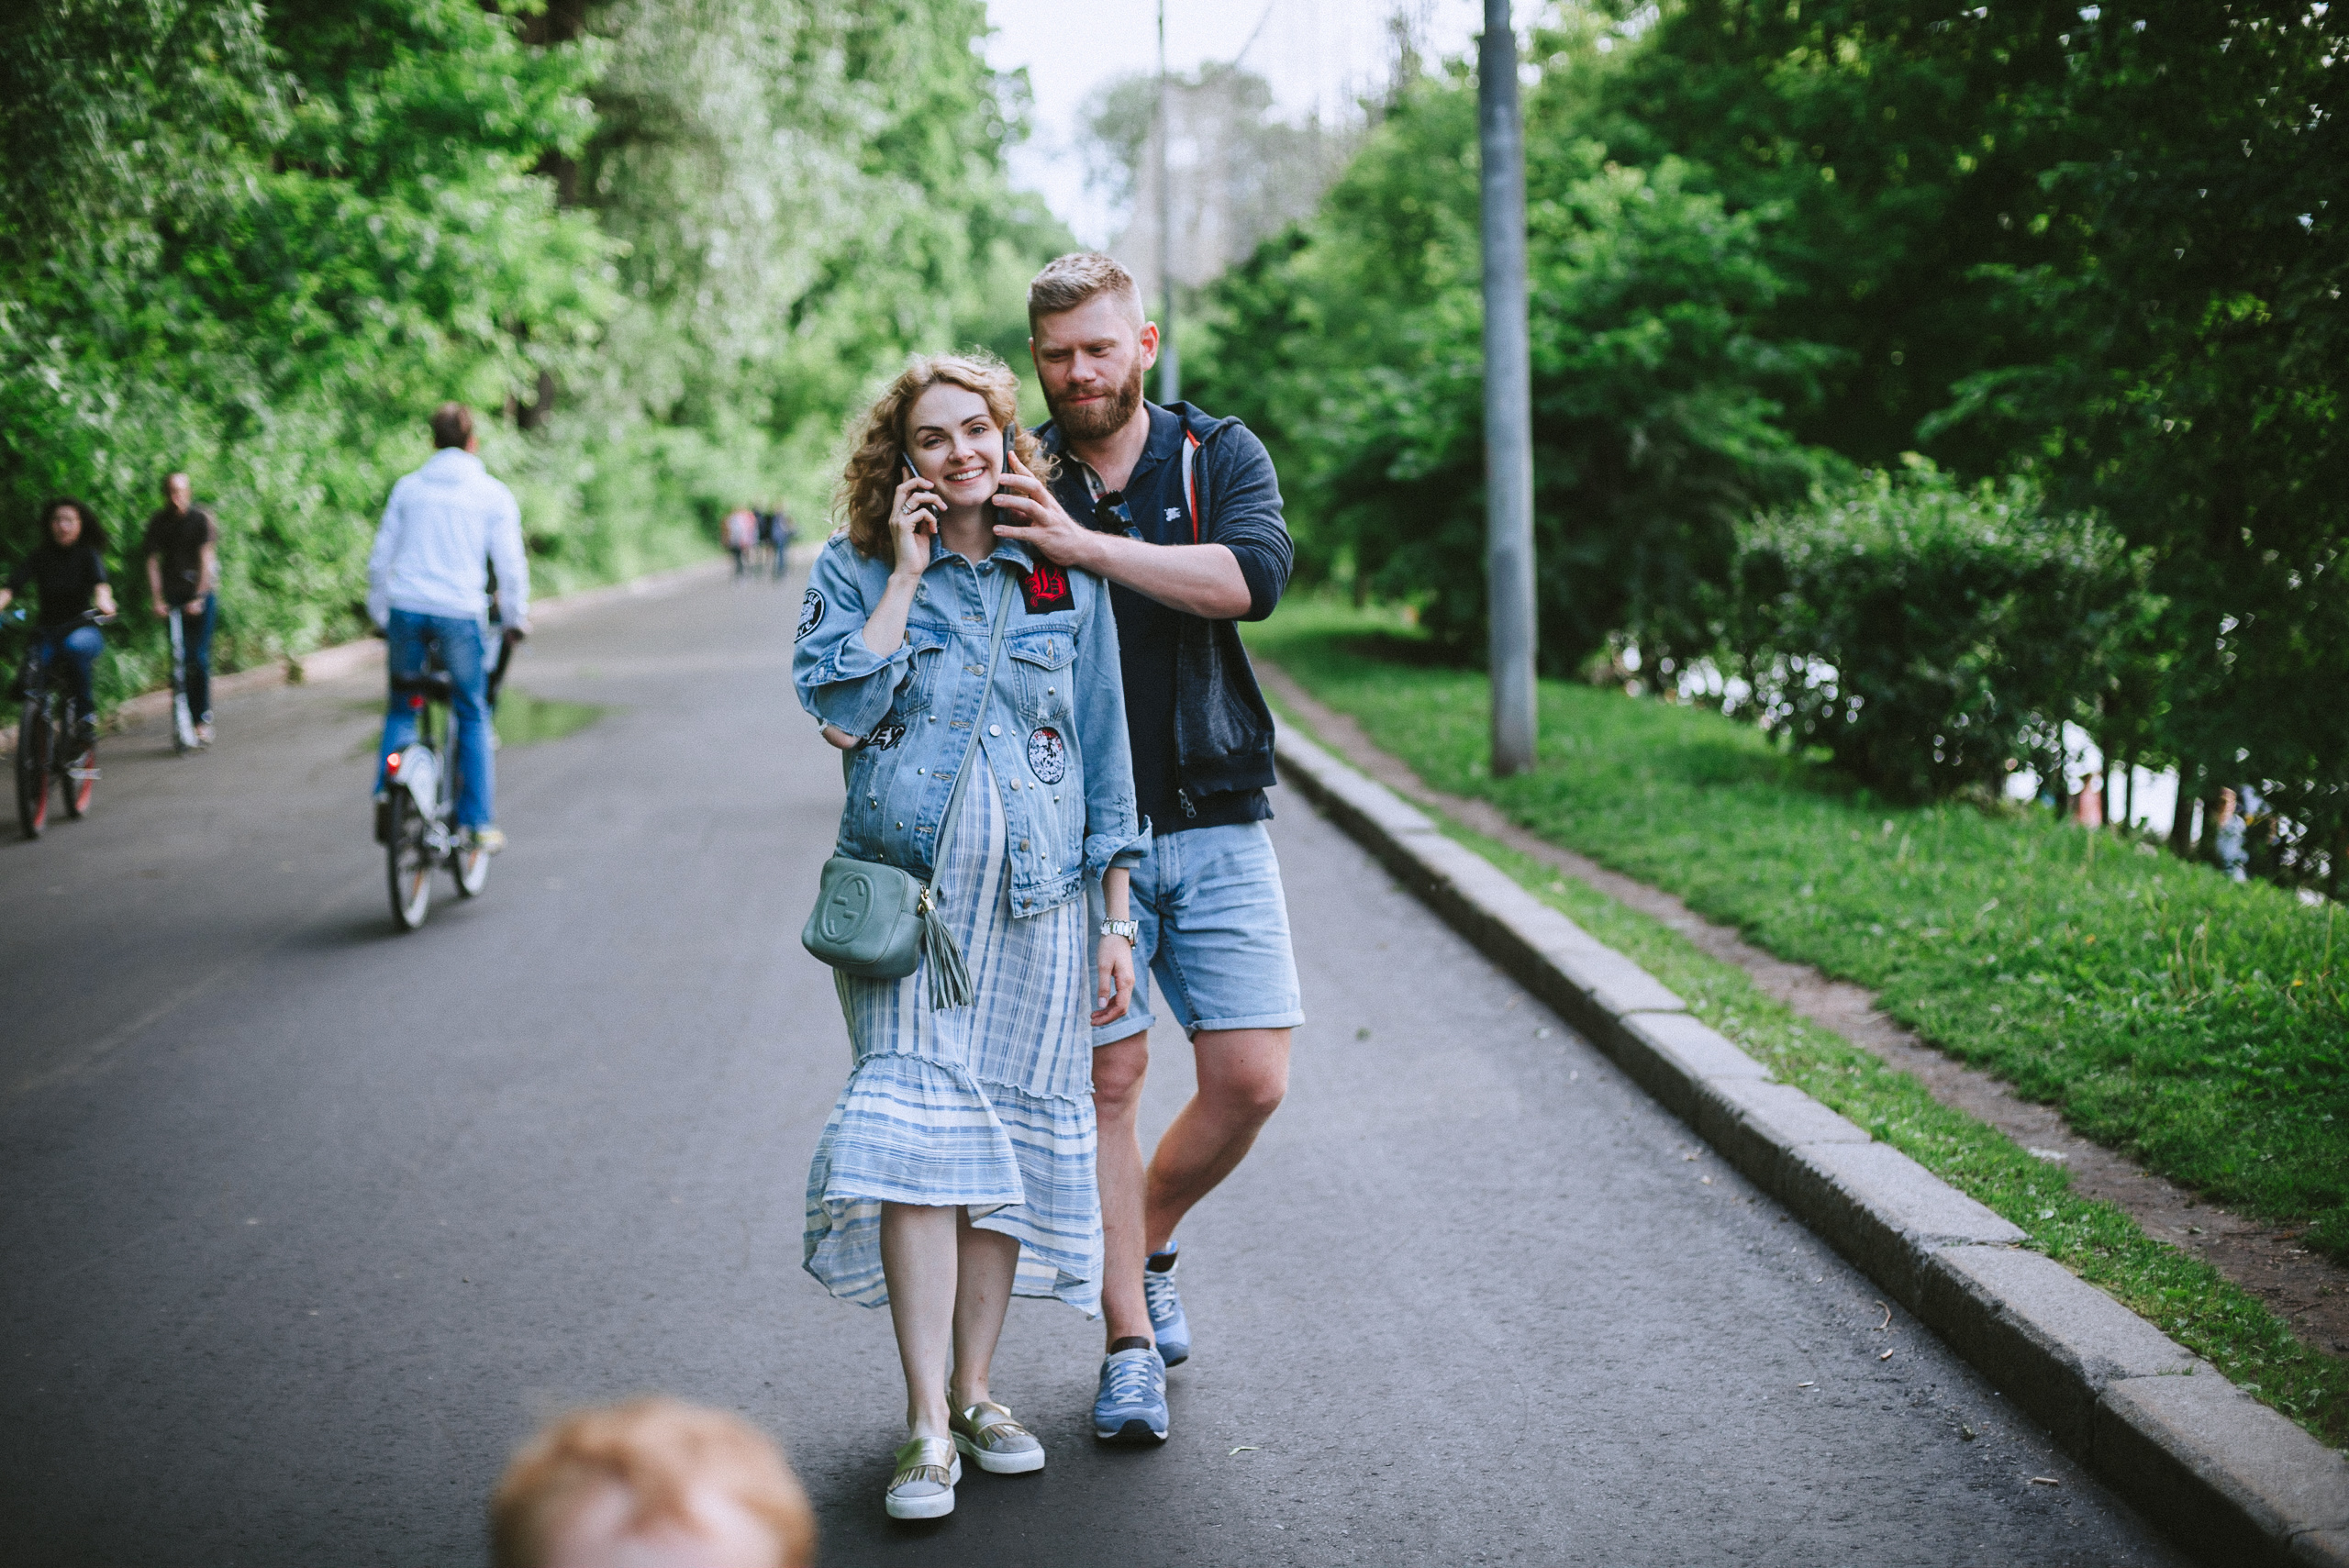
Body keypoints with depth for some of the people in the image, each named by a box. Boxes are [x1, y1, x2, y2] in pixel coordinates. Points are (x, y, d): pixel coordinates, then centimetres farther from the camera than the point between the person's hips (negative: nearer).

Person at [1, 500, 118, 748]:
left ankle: (85, 713, -21)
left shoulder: (88, 555, 1)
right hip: (47, 632, 2)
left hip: (82, 628, -2)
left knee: (76, 645, -37)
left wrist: (103, 600, -43)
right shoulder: (40, 556, 6)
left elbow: (100, 581, -19)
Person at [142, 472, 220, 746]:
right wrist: (156, 600, -11)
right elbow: (153, 561, -1)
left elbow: (206, 559, -12)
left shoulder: (201, 519, -7)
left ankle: (203, 719, 0)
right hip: (173, 594, 3)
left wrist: (199, 597, -20)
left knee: (198, 657, -8)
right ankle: (186, 719, 1)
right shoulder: (158, 522, 2)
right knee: (179, 657, -4)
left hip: (202, 592, -3)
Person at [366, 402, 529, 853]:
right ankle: (479, 823, 9)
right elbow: (510, 565, 2)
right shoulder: (494, 494, 5)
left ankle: (387, 794, -1)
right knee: (472, 717, 11)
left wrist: (380, 615, 23)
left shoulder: (408, 488, 12)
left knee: (401, 709, 18)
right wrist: (516, 620, 15)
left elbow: (380, 560, 13)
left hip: (406, 610, 2)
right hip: (461, 613, -2)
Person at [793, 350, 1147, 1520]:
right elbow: (838, 701, -12)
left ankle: (976, 1391, 18)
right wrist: (906, 574, -8)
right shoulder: (854, 571, 6)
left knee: (1010, 1140, 4)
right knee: (920, 1135, -12)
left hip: (1036, 900, 2)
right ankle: (926, 1427, -9)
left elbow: (1104, 756, 10)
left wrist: (1115, 919, 7)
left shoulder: (1066, 583, 9)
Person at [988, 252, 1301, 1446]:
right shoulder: (1013, 482, 3)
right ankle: (1130, 1345, 10)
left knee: (1251, 1077, -2)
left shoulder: (1219, 456, 4)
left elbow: (1252, 577, -16)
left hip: (1215, 822, 1)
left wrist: (1082, 544, -21)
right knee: (1108, 1076, -2)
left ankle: (1147, 1246, 26)